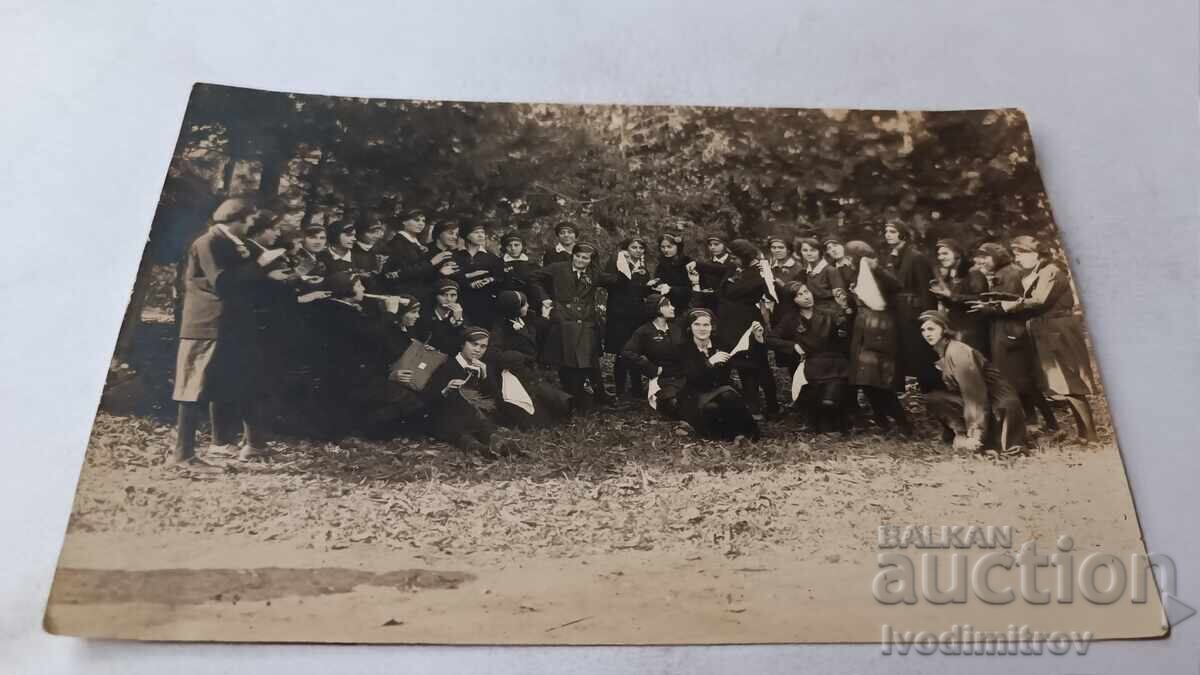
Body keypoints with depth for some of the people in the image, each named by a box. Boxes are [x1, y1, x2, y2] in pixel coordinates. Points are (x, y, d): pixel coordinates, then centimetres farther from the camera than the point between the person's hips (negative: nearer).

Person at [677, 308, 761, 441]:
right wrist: (709, 362, -32)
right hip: (697, 395, -2)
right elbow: (691, 377, -19)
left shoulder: (720, 344, 6)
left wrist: (758, 339, -17)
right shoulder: (684, 348, -3)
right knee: (710, 408, -34)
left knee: (729, 396, -32)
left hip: (722, 390, 2)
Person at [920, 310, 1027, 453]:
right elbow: (953, 389, 5)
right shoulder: (943, 352, 10)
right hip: (984, 402, 9)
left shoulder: (957, 351, -18)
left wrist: (975, 435, -25)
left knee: (934, 399, -15)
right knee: (934, 398, 3)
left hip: (999, 406, -9)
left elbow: (975, 395, -22)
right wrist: (960, 433, -5)